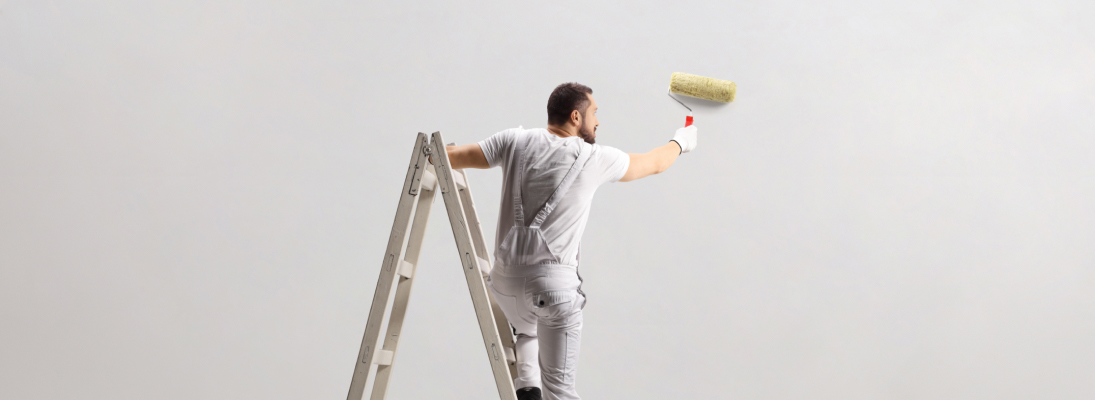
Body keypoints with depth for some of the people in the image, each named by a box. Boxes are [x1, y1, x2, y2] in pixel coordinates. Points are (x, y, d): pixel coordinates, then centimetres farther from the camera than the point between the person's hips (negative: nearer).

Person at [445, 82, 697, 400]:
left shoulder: (516, 142, 2)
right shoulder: (596, 159, -3)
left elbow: (452, 157, 4)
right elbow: (654, 164, 13)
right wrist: (680, 143, 34)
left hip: (505, 278, 4)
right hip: (554, 281, -4)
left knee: (528, 332, 34)